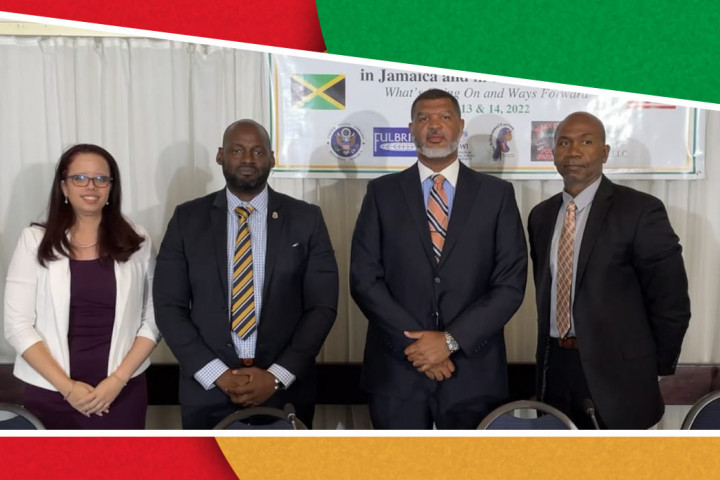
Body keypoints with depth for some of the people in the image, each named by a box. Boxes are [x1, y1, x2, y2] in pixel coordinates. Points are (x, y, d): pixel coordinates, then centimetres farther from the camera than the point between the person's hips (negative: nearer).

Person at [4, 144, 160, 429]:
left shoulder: (137, 241, 1)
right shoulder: (35, 241, -1)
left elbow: (153, 319, 1)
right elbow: (17, 325, -3)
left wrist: (118, 379, -9)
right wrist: (66, 386, -10)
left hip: (122, 391, 1)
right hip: (49, 393, 0)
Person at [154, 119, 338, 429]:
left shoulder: (306, 219, -1)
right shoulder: (188, 219, 0)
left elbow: (322, 307, -3)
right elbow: (169, 307, -2)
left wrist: (278, 376, -12)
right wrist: (217, 374, -11)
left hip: (286, 389, 0)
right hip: (208, 390, 0)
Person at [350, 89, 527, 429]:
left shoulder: (497, 194, 3)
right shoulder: (382, 192, 3)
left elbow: (511, 283, -3)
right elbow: (364, 279, -3)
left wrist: (451, 340, -12)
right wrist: (415, 342, -12)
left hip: (473, 372, 0)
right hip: (397, 370, 0)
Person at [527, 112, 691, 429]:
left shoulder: (640, 210, -12)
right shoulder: (541, 215, 7)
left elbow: (671, 301, -8)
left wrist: (653, 369, -2)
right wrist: (551, 349, 11)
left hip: (616, 370, -4)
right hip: (554, 365, 5)